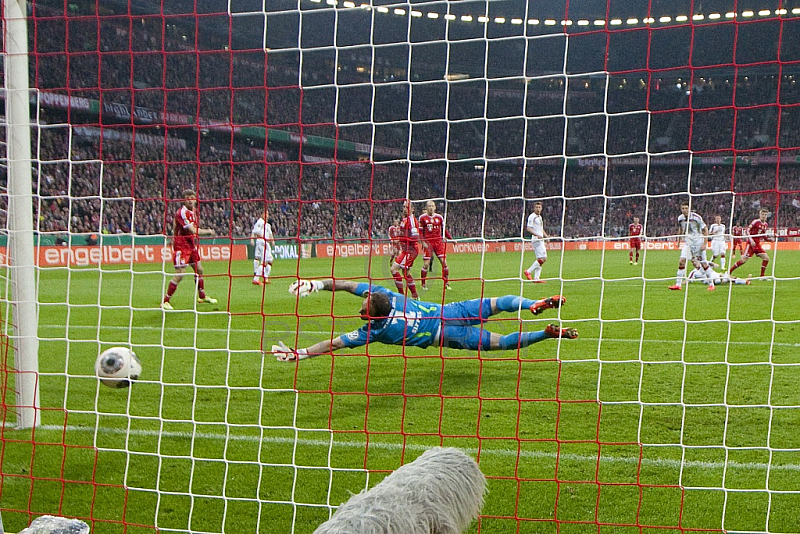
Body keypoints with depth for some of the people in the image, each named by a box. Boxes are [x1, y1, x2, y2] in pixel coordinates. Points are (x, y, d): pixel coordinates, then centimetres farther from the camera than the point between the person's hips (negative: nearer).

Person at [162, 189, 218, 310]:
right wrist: (208, 231, -12)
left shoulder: (193, 210, 6)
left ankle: (202, 296, 36)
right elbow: (193, 231, -26)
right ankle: (165, 301, -5)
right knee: (180, 274, -13)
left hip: (190, 245, 9)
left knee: (199, 270, 18)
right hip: (181, 246, -9)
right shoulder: (182, 212, -22)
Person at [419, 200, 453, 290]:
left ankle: (446, 283, 4)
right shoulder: (422, 217, 2)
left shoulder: (439, 217, 9)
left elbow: (444, 230, 16)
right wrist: (423, 242, -11)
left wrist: (451, 239, 7)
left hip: (438, 242, 2)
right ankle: (423, 284, 10)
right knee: (426, 264, -5)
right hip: (428, 242, -2)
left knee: (444, 262, -5)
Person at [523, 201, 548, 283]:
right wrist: (537, 235, -27)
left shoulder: (540, 217, 20)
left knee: (540, 259, 6)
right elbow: (528, 228, -16)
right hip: (536, 240, -10)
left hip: (541, 240, 10)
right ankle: (528, 271, -9)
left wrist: (546, 236, 17)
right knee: (542, 259, -16)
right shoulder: (532, 217, -9)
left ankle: (536, 278, 7)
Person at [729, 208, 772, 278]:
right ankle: (728, 272, -3)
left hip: (758, 244, 7)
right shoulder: (755, 222, -10)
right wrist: (751, 240, -23)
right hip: (751, 244, -7)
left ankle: (762, 276, 8)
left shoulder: (766, 225, 10)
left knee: (766, 258, -2)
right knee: (743, 260, -12)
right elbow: (747, 231, -13)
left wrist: (769, 238, 4)